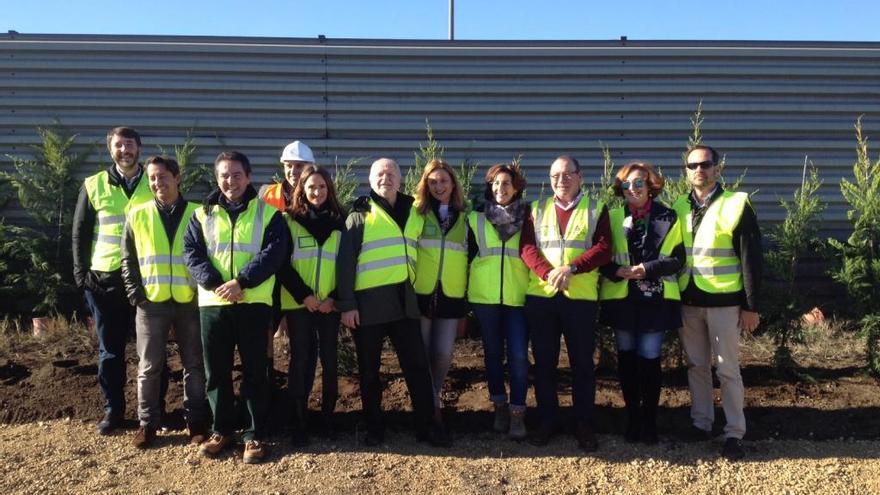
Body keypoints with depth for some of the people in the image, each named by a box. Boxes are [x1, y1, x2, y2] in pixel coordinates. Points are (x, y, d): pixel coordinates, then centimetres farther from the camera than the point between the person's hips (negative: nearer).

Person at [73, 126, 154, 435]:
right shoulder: (93, 186, 6)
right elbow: (80, 233, 8)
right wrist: (81, 273, 0)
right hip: (103, 279, 1)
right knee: (110, 349, 8)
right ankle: (113, 409, 20)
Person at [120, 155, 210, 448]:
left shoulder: (196, 214, 3)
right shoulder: (137, 216, 5)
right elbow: (128, 259, 9)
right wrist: (135, 292, -1)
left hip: (190, 302, 0)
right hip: (151, 303, 1)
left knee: (194, 365, 7)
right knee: (149, 367, 7)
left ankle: (196, 422, 19)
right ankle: (147, 423, 19)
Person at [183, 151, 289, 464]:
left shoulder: (268, 213, 4)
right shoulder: (203, 215, 12)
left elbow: (274, 251, -8)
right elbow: (191, 252, 2)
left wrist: (242, 281, -18)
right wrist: (214, 283, -14)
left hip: (253, 303, -3)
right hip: (213, 303, 3)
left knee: (254, 371, 2)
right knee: (216, 371, 9)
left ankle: (254, 435, 12)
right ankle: (222, 430, 24)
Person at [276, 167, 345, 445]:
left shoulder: (340, 221, 7)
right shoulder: (289, 220, 2)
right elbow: (282, 264, -3)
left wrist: (335, 297, -7)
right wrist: (303, 295, -11)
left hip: (329, 304, 1)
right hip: (299, 303, -1)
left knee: (329, 360, 5)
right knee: (300, 360, 0)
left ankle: (328, 417, 17)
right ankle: (299, 422, 7)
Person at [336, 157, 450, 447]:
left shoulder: (413, 212, 12)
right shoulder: (360, 216, -1)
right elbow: (345, 261, -5)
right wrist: (346, 303, -11)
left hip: (404, 299, 3)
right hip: (368, 301, -3)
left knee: (417, 364, 5)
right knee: (369, 369, 7)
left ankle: (427, 425, 14)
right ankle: (374, 427, 20)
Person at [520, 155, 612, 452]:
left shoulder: (596, 210, 7)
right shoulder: (537, 210, 12)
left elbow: (603, 249, -6)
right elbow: (527, 248, 0)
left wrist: (571, 268, -20)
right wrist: (548, 273, -18)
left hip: (581, 297, -2)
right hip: (540, 296, 2)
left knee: (582, 362, 5)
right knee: (544, 361, 8)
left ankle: (584, 424, 17)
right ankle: (546, 421, 20)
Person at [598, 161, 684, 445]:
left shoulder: (667, 217, 1)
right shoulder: (613, 218, 6)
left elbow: (677, 259, -2)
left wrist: (648, 268, -15)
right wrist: (617, 271, -14)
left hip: (655, 299, -2)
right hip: (621, 298, 2)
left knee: (649, 359, -2)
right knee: (627, 358, 8)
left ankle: (649, 420, 13)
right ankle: (632, 418, 22)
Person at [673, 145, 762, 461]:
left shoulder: (736, 205, -6)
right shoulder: (679, 208, 7)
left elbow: (751, 259, -7)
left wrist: (751, 305, -10)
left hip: (723, 301, -4)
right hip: (688, 301, 4)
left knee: (728, 370, 1)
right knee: (696, 366, 12)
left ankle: (734, 434, 10)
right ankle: (701, 423, 24)